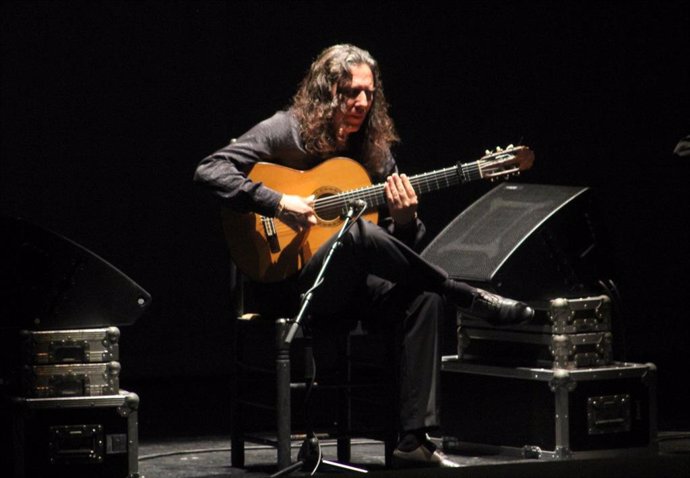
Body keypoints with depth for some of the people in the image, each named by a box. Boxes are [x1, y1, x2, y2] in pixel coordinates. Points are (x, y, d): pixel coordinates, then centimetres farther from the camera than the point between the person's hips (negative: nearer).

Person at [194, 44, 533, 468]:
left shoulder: (376, 150, 12)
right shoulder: (287, 131, -3)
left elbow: (404, 248, 13)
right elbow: (210, 170, -15)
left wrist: (405, 219, -11)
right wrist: (277, 203, -24)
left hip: (348, 287, 6)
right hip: (289, 285, -6)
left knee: (424, 296, -23)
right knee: (359, 232, -34)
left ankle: (414, 439, -24)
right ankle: (474, 301, -22)